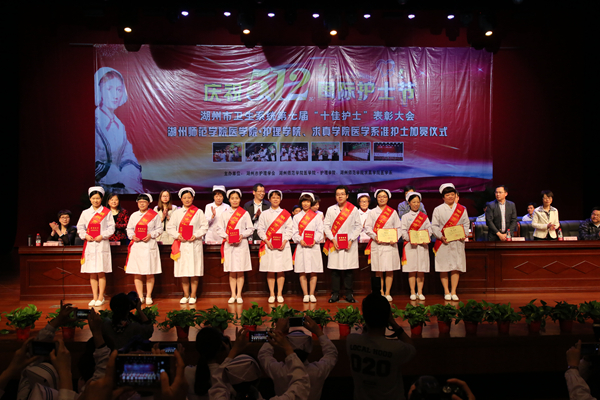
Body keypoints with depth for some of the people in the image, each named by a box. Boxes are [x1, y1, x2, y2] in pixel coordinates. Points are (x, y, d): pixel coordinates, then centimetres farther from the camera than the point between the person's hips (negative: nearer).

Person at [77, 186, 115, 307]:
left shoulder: (107, 212, 2)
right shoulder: (85, 213, 10)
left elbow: (111, 228, -1)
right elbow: (80, 227, 11)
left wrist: (102, 236, -13)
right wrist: (85, 235, -6)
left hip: (102, 245, -3)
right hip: (89, 245, 3)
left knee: (101, 273, -2)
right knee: (92, 274, 4)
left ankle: (101, 298, 5)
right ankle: (94, 297, 11)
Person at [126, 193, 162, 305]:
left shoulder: (155, 215, 3)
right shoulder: (134, 215, 13)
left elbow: (159, 229, 1)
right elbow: (129, 229, 13)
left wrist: (150, 235, -13)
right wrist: (132, 236, -6)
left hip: (149, 245, -3)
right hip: (136, 246, 3)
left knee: (150, 274, 0)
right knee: (136, 274, 1)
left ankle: (148, 296, 10)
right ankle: (140, 296, 9)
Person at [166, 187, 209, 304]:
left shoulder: (198, 212, 6)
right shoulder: (177, 212, 11)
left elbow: (204, 226, 2)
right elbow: (170, 227, 8)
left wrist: (196, 235, -12)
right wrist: (177, 235, -9)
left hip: (194, 244, -2)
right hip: (181, 244, 2)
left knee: (194, 271, -2)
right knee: (183, 272, 2)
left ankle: (193, 295, 6)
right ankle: (186, 295, 12)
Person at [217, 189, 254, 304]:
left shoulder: (245, 213, 5)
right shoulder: (225, 213, 9)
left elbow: (250, 229, 3)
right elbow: (219, 229, 7)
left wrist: (242, 235, -12)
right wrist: (226, 236, -10)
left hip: (241, 244, -1)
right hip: (228, 245, 1)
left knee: (240, 272, 0)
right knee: (232, 272, 4)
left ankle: (239, 295, 7)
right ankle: (233, 295, 10)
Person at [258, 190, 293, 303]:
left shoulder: (286, 214, 7)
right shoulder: (264, 214, 8)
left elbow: (289, 229, 4)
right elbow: (260, 229, 5)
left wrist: (284, 241, -9)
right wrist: (267, 241, -9)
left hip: (282, 246, 0)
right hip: (268, 245, 0)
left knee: (281, 271, 1)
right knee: (270, 271, 1)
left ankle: (280, 294, 9)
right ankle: (271, 294, 9)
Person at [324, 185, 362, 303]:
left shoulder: (353, 209, 3)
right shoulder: (330, 210, 6)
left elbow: (358, 226, 2)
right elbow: (326, 226, 5)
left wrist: (351, 240, -8)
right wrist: (333, 239, -8)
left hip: (349, 244, -1)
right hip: (334, 244, 1)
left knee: (349, 270, 1)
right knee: (335, 270, 2)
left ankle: (349, 294, 11)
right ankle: (335, 293, 11)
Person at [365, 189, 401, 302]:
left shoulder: (393, 212, 11)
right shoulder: (372, 212, 9)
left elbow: (398, 228, 8)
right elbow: (367, 227, 3)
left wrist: (395, 238, -9)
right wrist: (374, 237, -13)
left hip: (390, 244, 0)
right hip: (377, 244, 0)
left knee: (389, 270, 0)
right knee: (378, 270, 0)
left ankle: (387, 293, 8)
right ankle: (381, 293, 8)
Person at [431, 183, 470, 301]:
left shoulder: (462, 209, 9)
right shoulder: (438, 210, 3)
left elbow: (466, 223, 11)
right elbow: (434, 226, 1)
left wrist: (464, 234, -7)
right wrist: (441, 237, -12)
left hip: (458, 242, 2)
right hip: (443, 243, -1)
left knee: (456, 267, 1)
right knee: (444, 268, 0)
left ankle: (453, 292, 9)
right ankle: (446, 292, 11)